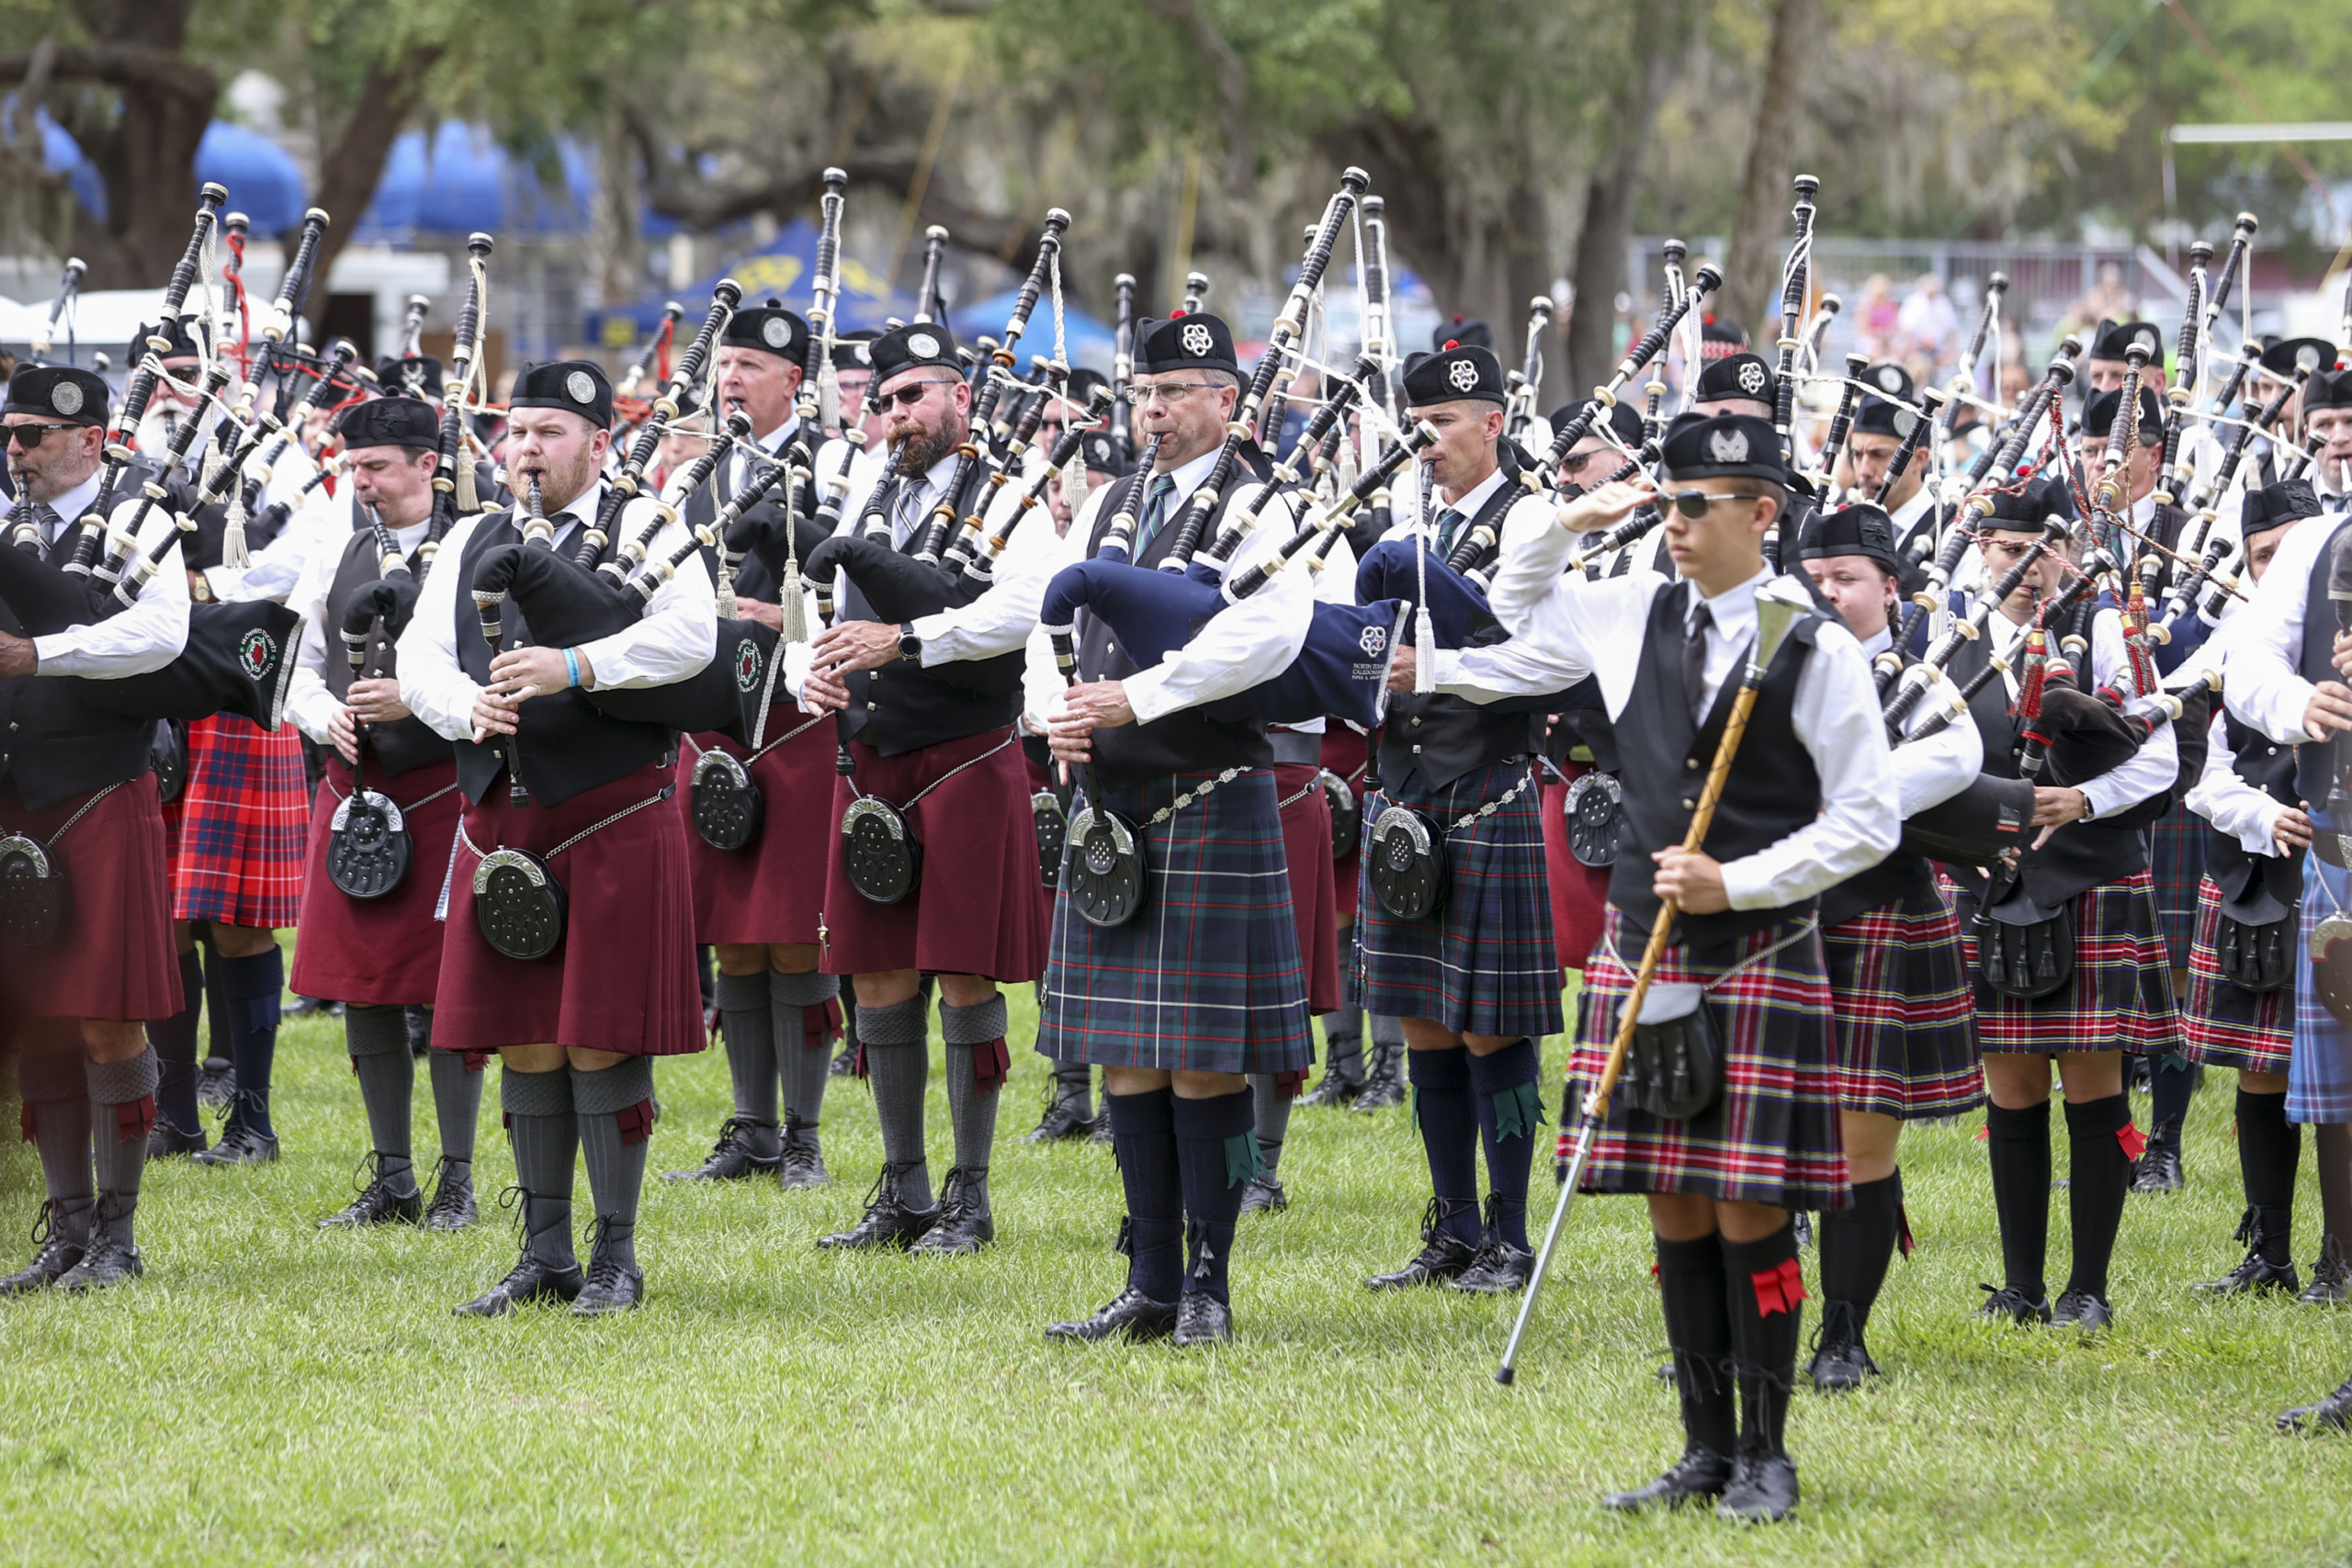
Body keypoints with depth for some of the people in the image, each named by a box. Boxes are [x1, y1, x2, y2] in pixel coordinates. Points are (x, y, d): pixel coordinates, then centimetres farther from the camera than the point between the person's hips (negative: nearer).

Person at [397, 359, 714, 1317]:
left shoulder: (643, 529, 1)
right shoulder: (470, 545, 16)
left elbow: (690, 635, -15)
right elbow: (420, 659, 9)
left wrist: (572, 668, -25)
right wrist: (471, 709, -12)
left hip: (612, 817, -5)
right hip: (500, 821, 5)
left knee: (604, 1042, -4)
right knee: (524, 1043, 7)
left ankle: (616, 1257, 5)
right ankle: (545, 1256, 15)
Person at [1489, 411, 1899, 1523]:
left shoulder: (1817, 650, -6)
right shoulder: (1634, 615, 8)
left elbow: (1866, 823, -5)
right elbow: (1517, 603, 27)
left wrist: (1738, 884, -13)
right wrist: (1568, 520, 10)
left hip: (1761, 956, -5)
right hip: (1645, 950, 5)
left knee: (1750, 1213, -4)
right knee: (1676, 1211, 7)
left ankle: (1765, 1456, 6)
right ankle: (1706, 1452, 15)